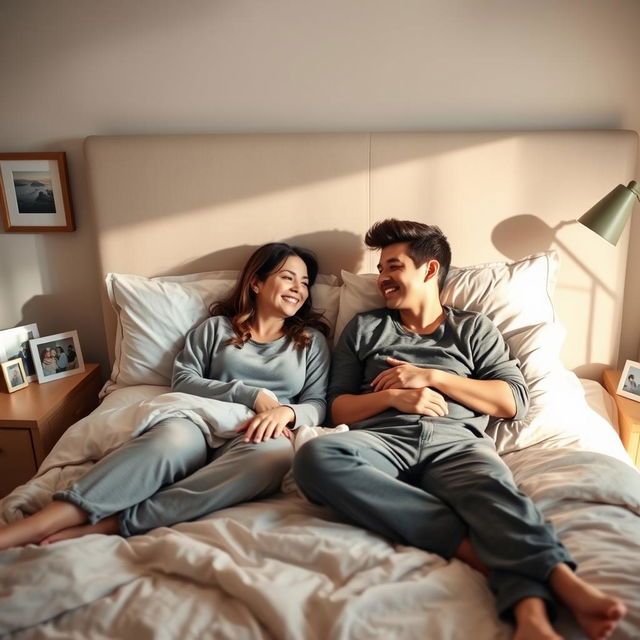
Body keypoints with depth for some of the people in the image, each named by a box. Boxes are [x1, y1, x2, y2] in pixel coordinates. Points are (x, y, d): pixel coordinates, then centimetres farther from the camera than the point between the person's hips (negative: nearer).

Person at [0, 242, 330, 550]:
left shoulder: (312, 340, 20)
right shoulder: (216, 327, 18)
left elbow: (317, 404, 12)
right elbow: (183, 380, 5)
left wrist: (286, 411, -13)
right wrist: (253, 395, -7)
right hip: (200, 426, 0)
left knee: (276, 453, -40)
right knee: (172, 436, -39)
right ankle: (36, 525, -48)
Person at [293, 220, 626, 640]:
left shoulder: (474, 328, 22)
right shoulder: (363, 328, 24)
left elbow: (516, 401, 10)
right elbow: (338, 408, 17)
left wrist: (433, 376, 0)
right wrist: (392, 397, -3)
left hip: (456, 442, 0)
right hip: (384, 440, 1)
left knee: (492, 490, -36)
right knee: (315, 457, -33)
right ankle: (473, 547, -35)